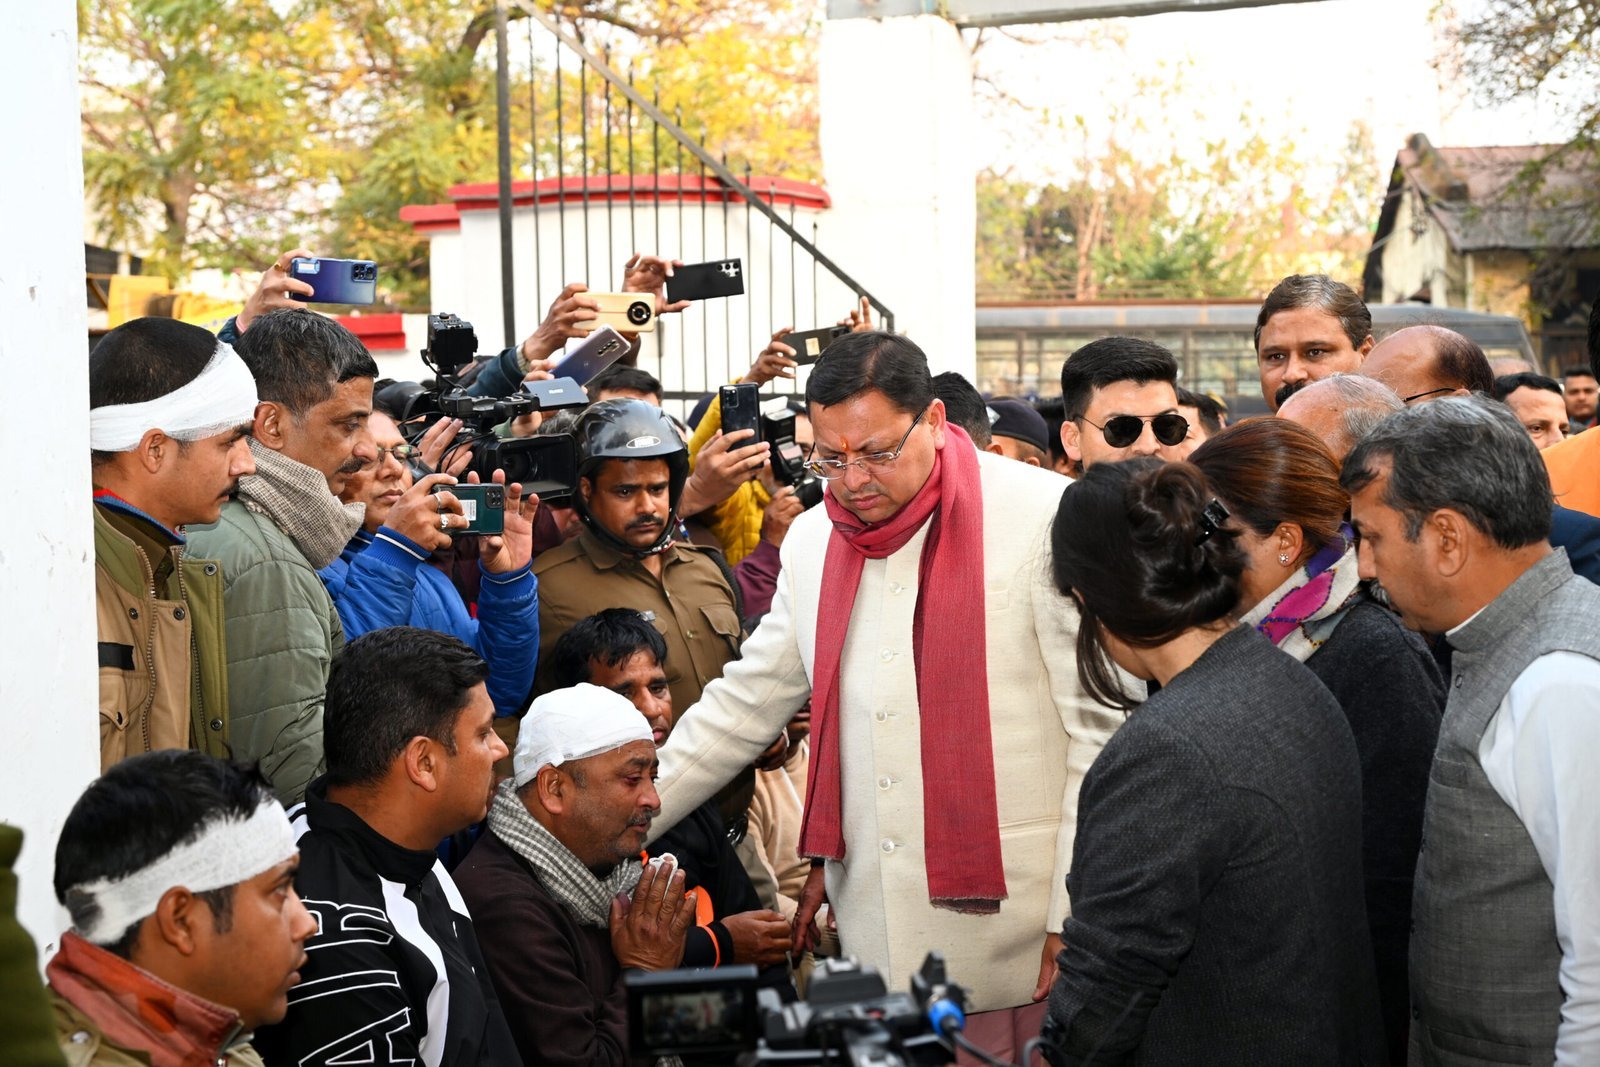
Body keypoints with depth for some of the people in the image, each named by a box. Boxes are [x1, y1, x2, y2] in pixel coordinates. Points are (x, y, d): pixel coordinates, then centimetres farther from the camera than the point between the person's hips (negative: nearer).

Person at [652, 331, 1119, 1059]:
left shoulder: (1042, 518, -8)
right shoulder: (813, 541, 11)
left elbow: (1102, 727, -8)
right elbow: (744, 706, 20)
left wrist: (1074, 919, -9)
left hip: (1011, 928, -4)